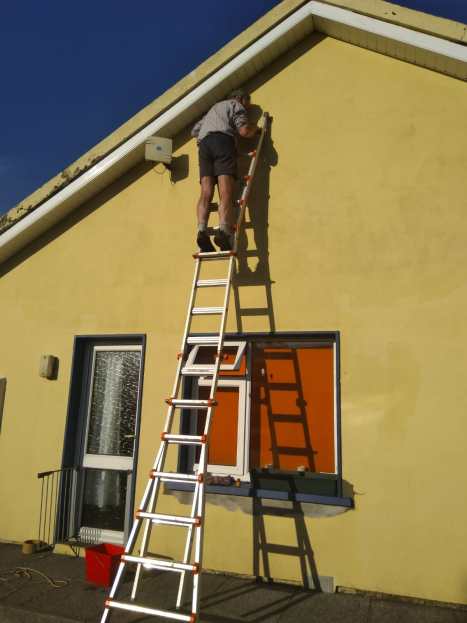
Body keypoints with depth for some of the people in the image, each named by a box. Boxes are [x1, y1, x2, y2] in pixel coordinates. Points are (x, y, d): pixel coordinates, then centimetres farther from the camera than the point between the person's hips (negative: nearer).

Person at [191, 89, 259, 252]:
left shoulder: (214, 108, 40)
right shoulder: (236, 105, 20)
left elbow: (194, 131, 37)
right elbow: (244, 131, 3)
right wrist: (255, 127, 23)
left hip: (204, 144, 6)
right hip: (223, 140, -5)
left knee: (206, 192, -11)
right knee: (226, 192, -21)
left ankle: (202, 229, -34)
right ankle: (223, 230, -42)